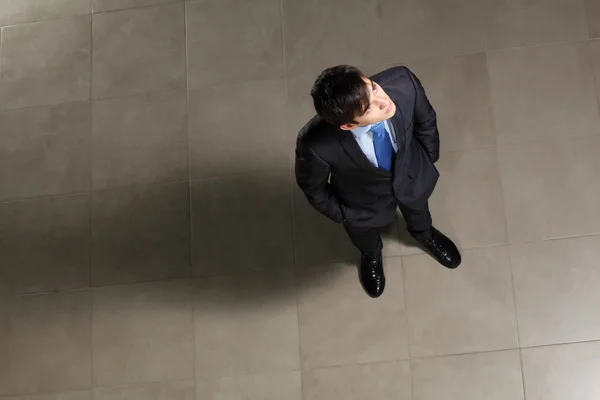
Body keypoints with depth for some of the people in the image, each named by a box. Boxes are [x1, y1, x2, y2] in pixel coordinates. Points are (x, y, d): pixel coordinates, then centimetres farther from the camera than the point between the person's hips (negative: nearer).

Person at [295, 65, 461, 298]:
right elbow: (312, 186, -20)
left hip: (411, 174, 2)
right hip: (364, 202, -2)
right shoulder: (316, 146, -45)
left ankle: (424, 233, 75)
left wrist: (429, 159, 2)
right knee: (365, 234, 34)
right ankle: (371, 256, 72)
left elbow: (425, 119, -14)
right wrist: (340, 213, -4)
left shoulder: (403, 83, -40)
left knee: (417, 208, 37)